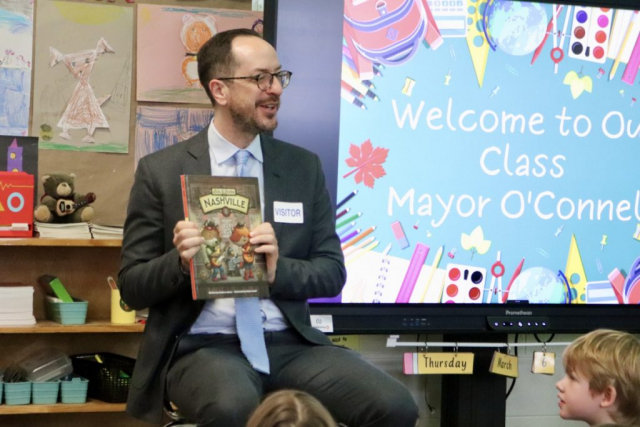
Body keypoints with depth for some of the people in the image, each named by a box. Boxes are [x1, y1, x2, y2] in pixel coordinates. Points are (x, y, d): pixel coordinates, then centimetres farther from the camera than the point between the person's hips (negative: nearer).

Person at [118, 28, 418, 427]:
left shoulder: (304, 166, 11)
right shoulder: (161, 171, 2)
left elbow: (332, 272, 10)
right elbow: (132, 285, 3)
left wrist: (279, 270, -12)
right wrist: (180, 261, -18)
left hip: (289, 343, 4)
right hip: (202, 345, -3)